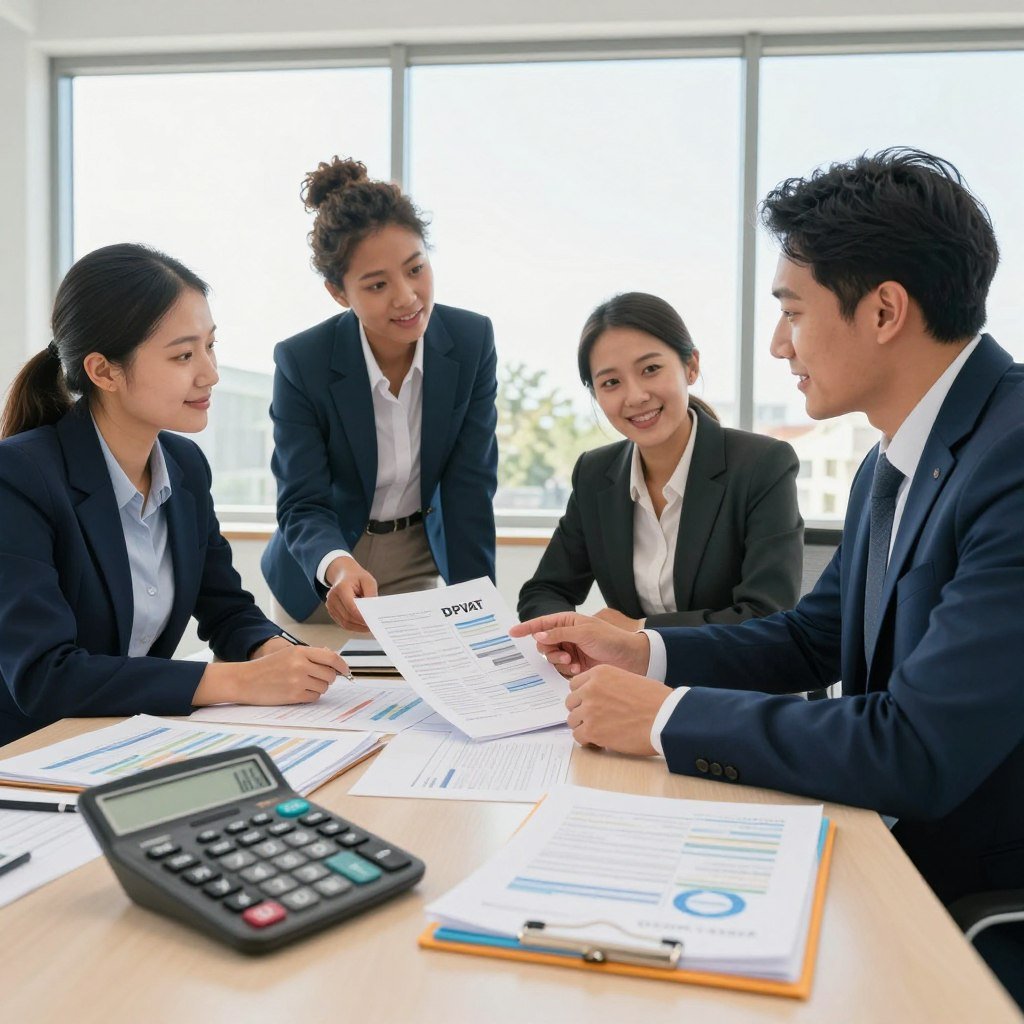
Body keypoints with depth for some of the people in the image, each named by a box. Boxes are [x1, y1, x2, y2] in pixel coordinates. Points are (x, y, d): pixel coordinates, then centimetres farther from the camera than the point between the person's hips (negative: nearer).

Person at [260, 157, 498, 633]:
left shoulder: (473, 340, -15)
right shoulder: (301, 362, -21)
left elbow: (470, 486, -13)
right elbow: (303, 504, -21)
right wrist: (338, 566, -43)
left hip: (426, 563, 1)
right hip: (322, 578, -1)